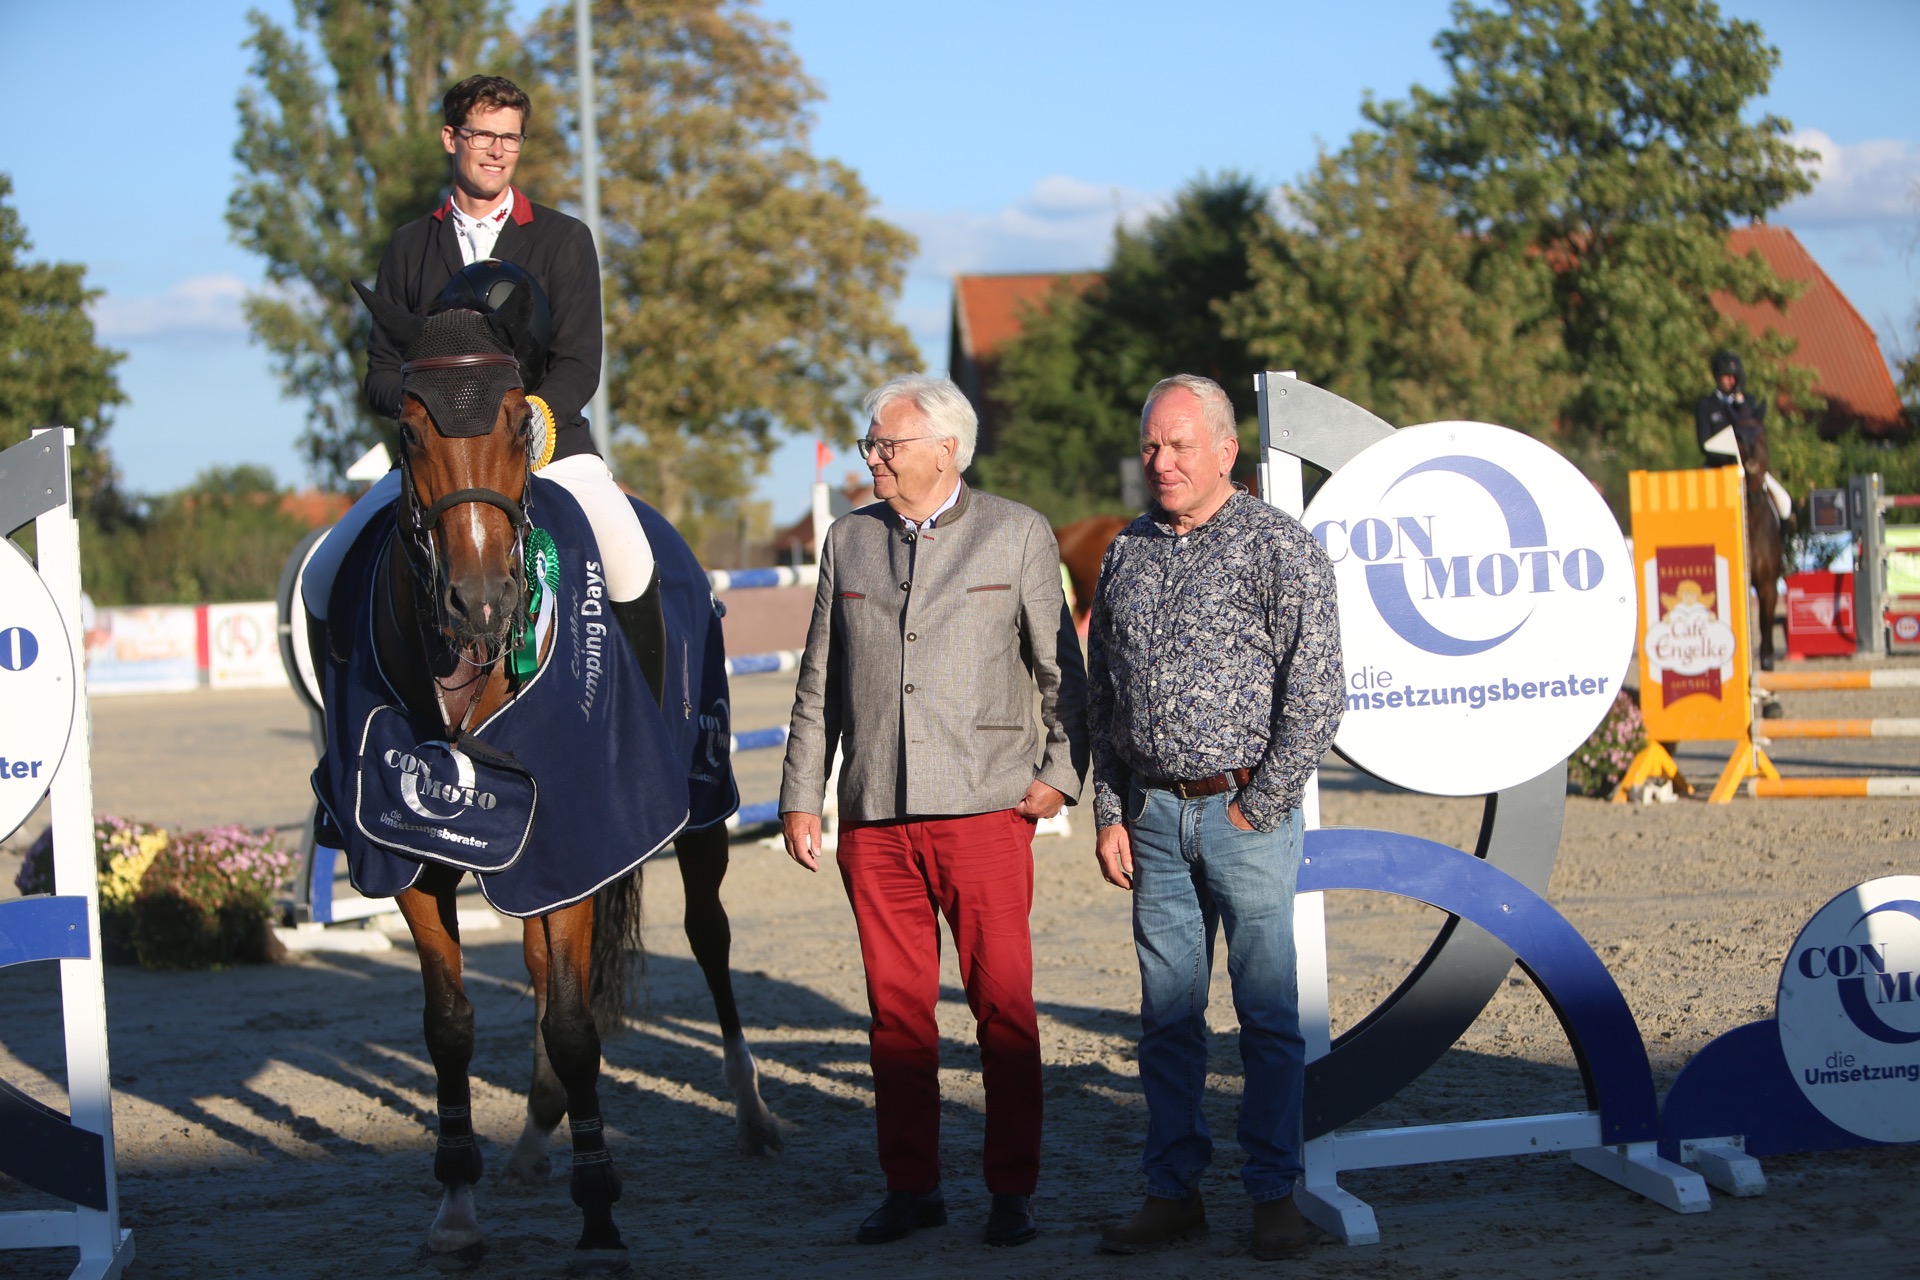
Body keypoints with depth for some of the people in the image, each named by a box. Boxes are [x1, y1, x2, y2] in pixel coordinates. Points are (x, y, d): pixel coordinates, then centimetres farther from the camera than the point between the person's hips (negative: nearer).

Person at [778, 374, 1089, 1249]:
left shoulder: (1017, 535, 4)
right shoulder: (849, 541, 13)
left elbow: (1063, 669, 7)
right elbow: (819, 684, 16)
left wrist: (1061, 773, -2)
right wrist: (801, 798, 11)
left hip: (982, 809, -3)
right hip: (873, 817, 3)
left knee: (1003, 1004, -2)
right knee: (896, 1005, 6)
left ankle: (1012, 1191, 8)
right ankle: (911, 1186, 16)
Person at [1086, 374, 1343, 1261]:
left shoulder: (1280, 548, -5)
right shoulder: (1126, 555, 12)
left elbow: (1316, 697, -9)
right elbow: (1101, 698, 16)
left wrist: (1256, 808, -10)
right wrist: (1110, 814, 9)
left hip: (1245, 811, -5)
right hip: (1153, 815, 5)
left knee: (1267, 1014, 0)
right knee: (1167, 1015, 7)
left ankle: (1275, 1196, 7)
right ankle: (1172, 1193, 14)